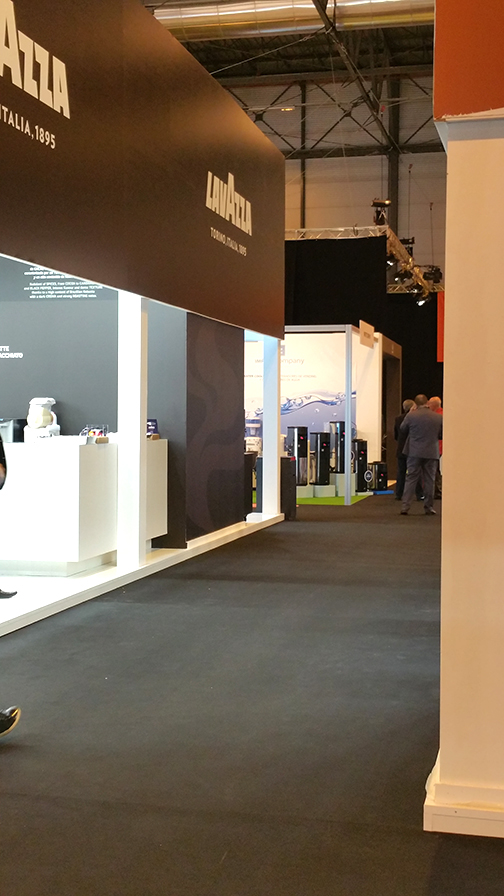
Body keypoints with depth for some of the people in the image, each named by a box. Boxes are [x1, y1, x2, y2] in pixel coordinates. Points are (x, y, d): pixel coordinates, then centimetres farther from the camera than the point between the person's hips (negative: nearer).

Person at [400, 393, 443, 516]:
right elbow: (442, 435, 6)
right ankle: (428, 507, 13)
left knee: (410, 479, 3)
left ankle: (405, 506, -2)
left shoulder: (410, 416, -8)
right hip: (432, 453, 1)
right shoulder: (438, 418, -4)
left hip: (414, 452, -1)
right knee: (429, 480, 9)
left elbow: (402, 430, 6)